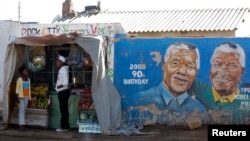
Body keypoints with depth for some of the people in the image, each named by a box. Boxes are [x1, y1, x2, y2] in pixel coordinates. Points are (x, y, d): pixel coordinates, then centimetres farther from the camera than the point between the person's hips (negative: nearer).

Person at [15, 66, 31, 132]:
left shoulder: (28, 79, 11)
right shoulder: (19, 79, -8)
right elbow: (17, 88, -9)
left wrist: (29, 97, 11)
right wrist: (18, 97, -14)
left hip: (27, 97, 6)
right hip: (21, 97, -6)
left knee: (24, 110, 7)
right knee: (21, 110, -9)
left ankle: (22, 124, 11)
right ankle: (21, 125, -11)